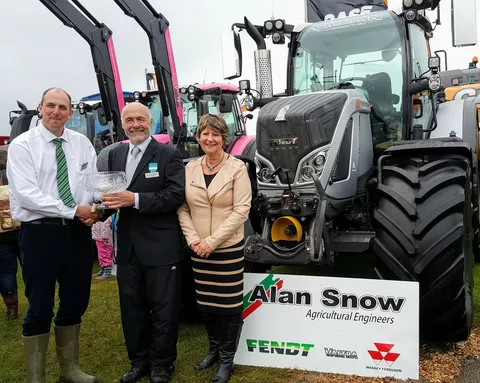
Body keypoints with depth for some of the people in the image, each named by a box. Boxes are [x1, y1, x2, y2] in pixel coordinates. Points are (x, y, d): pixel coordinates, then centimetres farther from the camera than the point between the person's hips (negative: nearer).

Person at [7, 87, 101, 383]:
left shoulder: (82, 143, 8)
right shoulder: (22, 145, -6)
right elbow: (27, 195, -16)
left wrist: (95, 209, -15)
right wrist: (74, 211, -19)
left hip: (78, 231, 5)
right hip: (40, 232, -4)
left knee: (75, 303, 15)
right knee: (40, 308, 5)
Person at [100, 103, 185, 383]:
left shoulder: (168, 154, -8)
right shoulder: (115, 154, 12)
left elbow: (177, 194, -17)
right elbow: (111, 189, 14)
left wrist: (135, 199, -24)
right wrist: (107, 201, -10)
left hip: (161, 246, -6)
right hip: (128, 245, 6)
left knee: (164, 308, 6)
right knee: (132, 306, 15)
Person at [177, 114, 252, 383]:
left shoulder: (237, 167, -7)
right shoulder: (190, 168, 5)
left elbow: (242, 209, -13)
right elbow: (182, 208, 6)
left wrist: (212, 241, -16)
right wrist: (193, 238, -8)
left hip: (228, 248, -4)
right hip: (198, 249, 4)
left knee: (229, 303, 4)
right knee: (207, 302, 14)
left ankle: (227, 359, 20)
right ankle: (214, 349, 34)